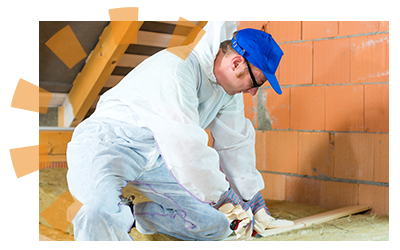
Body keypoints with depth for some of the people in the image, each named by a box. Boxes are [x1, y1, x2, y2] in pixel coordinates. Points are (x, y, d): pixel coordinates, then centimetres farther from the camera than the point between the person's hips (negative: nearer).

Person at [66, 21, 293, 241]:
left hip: (156, 157, 9)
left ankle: (129, 217, 10)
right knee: (102, 208, -40)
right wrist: (225, 198, -18)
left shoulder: (228, 86, 3)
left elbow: (236, 144, 13)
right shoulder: (176, 69, -26)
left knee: (216, 226, -1)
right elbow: (185, 147, -29)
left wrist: (255, 205, 18)